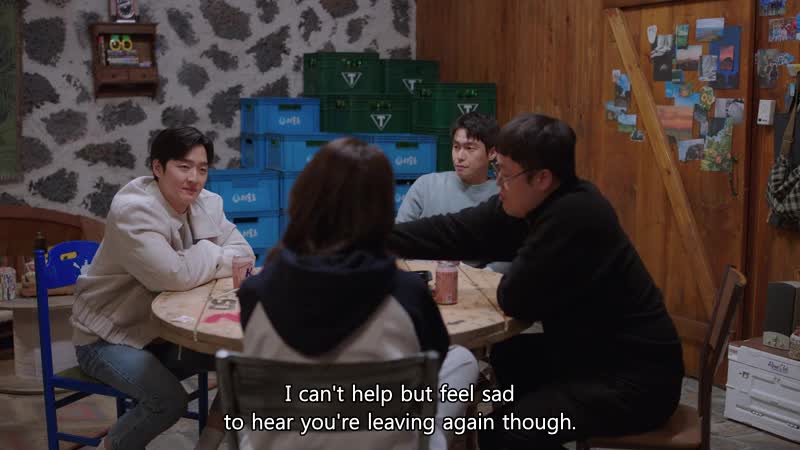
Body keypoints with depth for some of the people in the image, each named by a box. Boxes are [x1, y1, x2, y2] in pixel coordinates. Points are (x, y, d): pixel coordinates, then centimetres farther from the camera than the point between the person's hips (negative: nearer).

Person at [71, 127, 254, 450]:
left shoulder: (207, 205, -2)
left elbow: (243, 253, -2)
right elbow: (175, 276, -33)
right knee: (170, 400, -27)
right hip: (108, 338, -7)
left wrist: (197, 263, -21)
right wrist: (209, 254, -13)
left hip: (167, 333, 7)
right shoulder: (132, 210, -25)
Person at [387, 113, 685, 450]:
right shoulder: (529, 202, 0)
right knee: (506, 357, 25)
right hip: (595, 354, 10)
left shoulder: (574, 216, -27)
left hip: (635, 378, -9)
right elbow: (454, 232, 3)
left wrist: (510, 280, 1)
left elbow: (516, 299, -21)